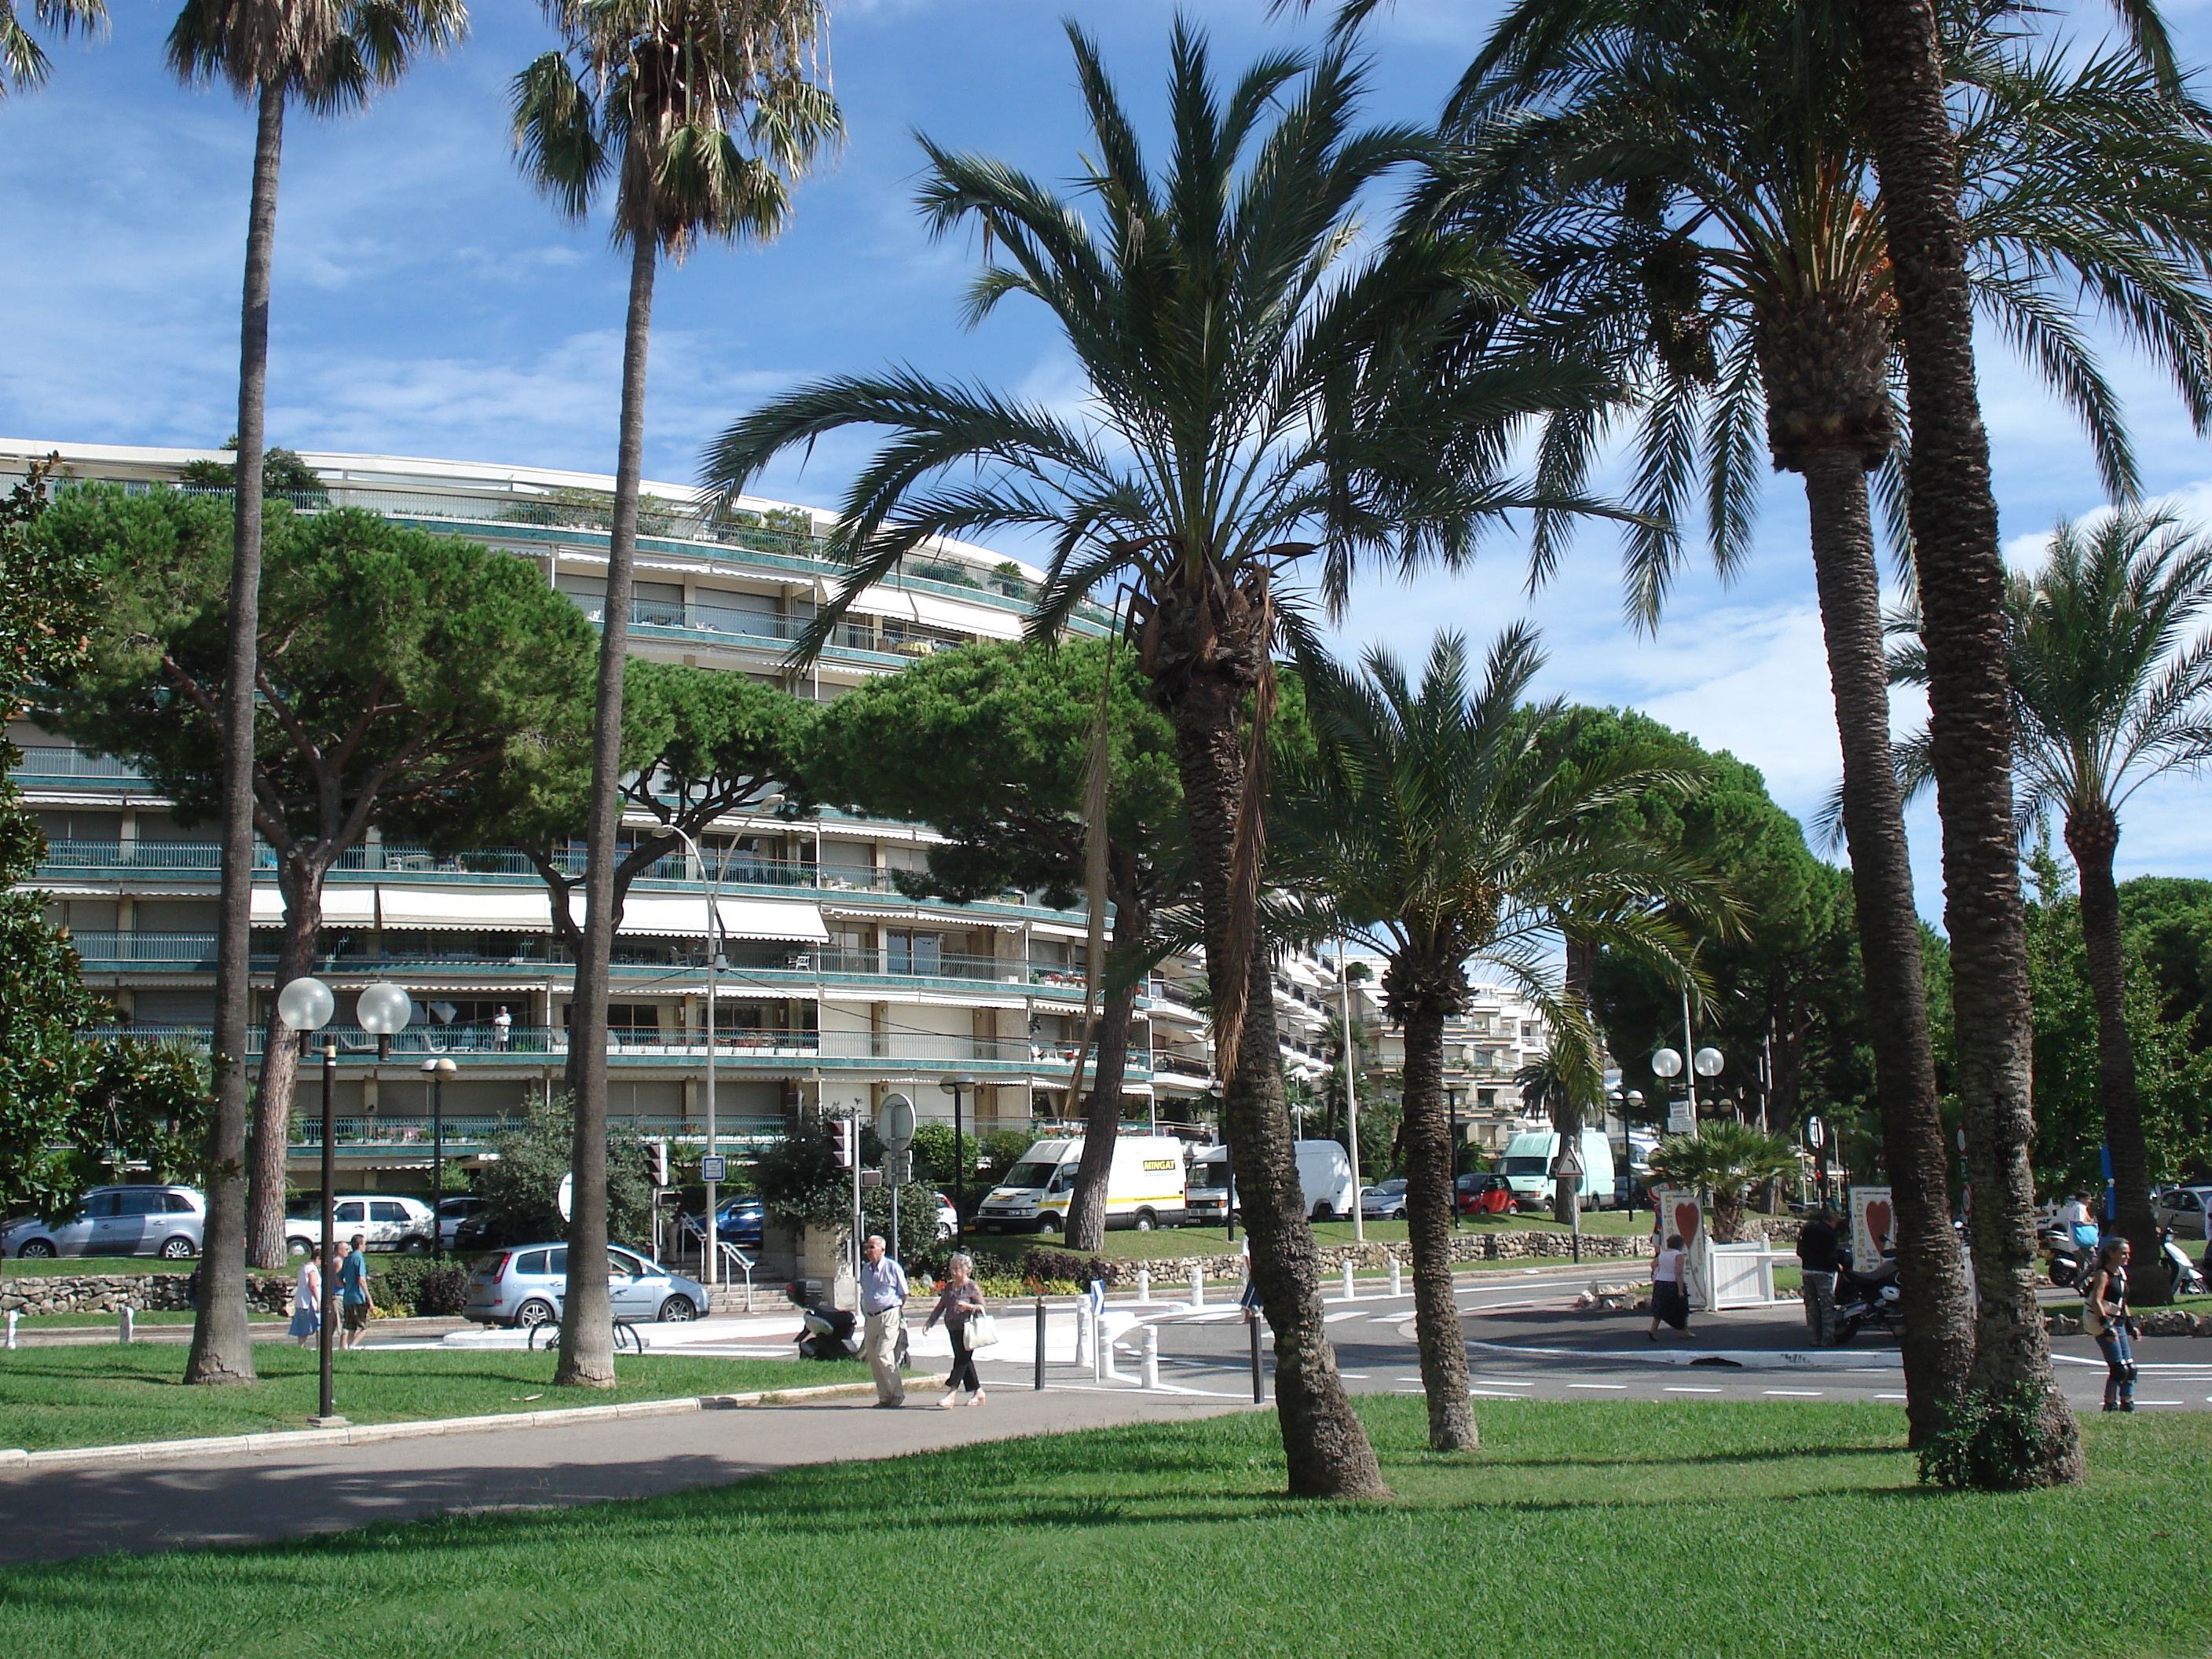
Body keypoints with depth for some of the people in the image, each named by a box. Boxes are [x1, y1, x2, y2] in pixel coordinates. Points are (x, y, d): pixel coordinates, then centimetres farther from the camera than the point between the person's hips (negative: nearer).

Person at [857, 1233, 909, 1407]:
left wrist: (896, 1311, 1)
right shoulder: (865, 1269, 12)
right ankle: (884, 1397, 14)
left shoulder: (892, 1267, -6)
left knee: (884, 1355, -14)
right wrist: (865, 1311, 16)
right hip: (871, 1319, 7)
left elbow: (904, 1294, 0)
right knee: (873, 1359, 6)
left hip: (889, 1316, -7)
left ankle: (897, 1395, -4)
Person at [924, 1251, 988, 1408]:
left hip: (967, 1329, -7)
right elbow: (940, 1307, 16)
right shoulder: (949, 1287, 13)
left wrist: (968, 1307, -24)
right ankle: (977, 1392, 21)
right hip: (953, 1329, 7)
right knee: (964, 1360, 11)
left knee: (962, 1359, -10)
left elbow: (982, 1307, -7)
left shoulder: (972, 1286, -6)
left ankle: (951, 1395, -15)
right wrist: (930, 1322, 6)